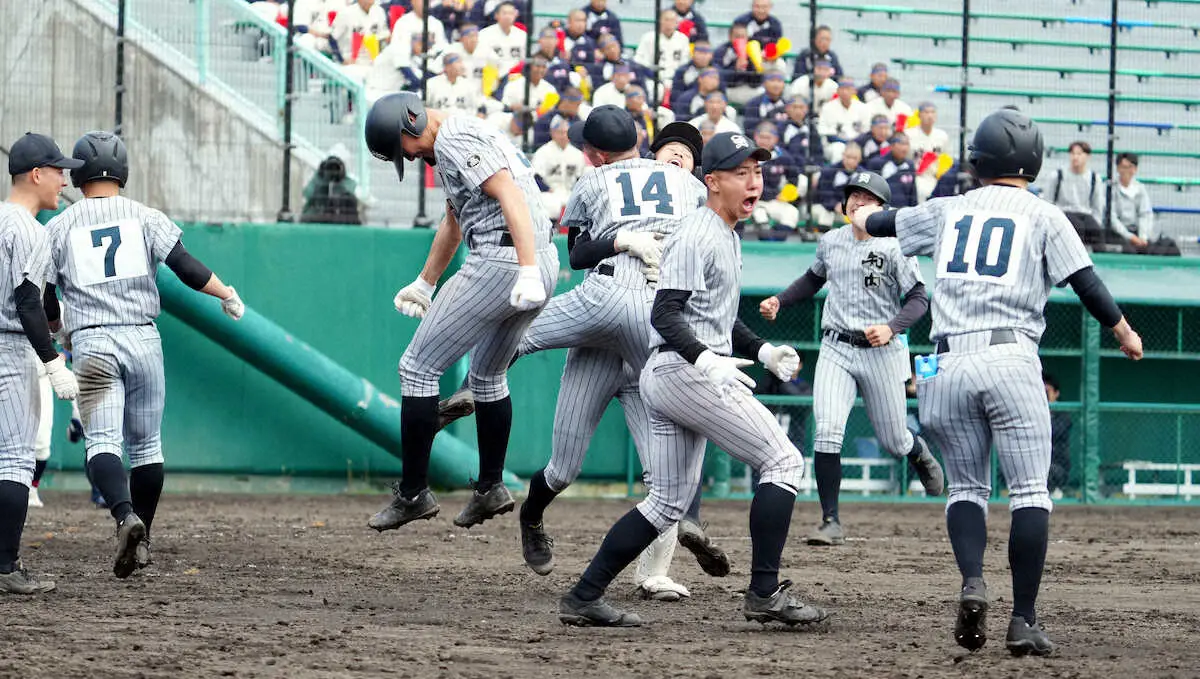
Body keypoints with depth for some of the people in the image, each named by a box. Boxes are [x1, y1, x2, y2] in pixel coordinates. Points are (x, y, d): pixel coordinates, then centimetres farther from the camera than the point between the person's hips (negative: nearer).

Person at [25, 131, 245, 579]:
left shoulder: (60, 227, 4)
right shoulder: (145, 217, 4)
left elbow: (41, 299, 4)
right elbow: (185, 266, -6)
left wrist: (60, 330, 24)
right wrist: (226, 294, 9)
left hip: (91, 346, -2)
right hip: (142, 340, 2)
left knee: (102, 442, -9)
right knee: (145, 444, 14)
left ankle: (126, 517, -35)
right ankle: (141, 542, 18)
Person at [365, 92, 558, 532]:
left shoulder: (456, 141, -10)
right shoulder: (467, 137, 23)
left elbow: (511, 196, -23)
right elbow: (454, 221, 36)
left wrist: (528, 271, -32)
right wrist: (426, 283, 44)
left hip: (500, 262, -10)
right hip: (543, 264, 10)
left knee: (418, 367, -1)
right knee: (488, 376, 28)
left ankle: (414, 493, 1)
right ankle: (490, 488, 32)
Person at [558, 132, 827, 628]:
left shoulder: (728, 237, 20)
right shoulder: (697, 236, -11)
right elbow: (664, 314, -19)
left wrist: (762, 351, 14)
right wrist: (706, 360, -31)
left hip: (665, 377, 10)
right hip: (685, 371, -10)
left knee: (668, 502, 12)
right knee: (782, 461, -9)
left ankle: (584, 598, 11)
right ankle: (764, 592, -11)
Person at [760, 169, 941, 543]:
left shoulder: (893, 247, -10)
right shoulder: (830, 241, 6)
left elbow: (918, 299, -10)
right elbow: (813, 279, 24)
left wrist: (891, 328, -26)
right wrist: (779, 301, 10)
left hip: (881, 353, -3)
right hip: (835, 348, 3)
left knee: (894, 442, 8)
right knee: (827, 432, -16)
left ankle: (920, 453, 47)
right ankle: (831, 522, -12)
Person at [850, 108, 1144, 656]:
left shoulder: (948, 211, 16)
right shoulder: (1044, 218, 6)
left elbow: (881, 222, 33)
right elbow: (1087, 285, 2)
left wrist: (864, 217, 57)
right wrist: (1124, 334, 19)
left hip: (947, 365, 3)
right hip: (1010, 360, -3)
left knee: (966, 486, 13)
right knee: (1029, 491, 0)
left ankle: (971, 582, -13)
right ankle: (1024, 620, -7)